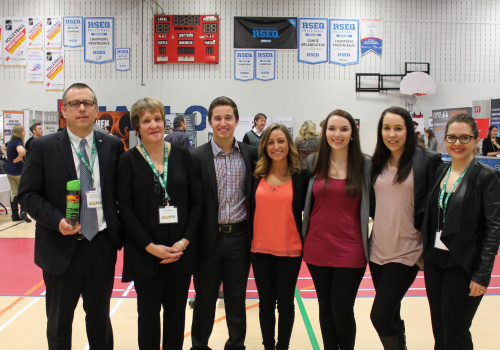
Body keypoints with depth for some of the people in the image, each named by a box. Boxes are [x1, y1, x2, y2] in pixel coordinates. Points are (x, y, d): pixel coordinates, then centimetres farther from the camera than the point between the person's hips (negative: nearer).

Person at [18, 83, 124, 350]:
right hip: (61, 248, -1)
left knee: (100, 317, 18)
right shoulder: (43, 147, -3)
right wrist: (57, 221, -18)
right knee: (59, 320, 15)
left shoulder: (113, 146, 3)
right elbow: (28, 194, -4)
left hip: (102, 247, 2)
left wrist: (120, 230, -2)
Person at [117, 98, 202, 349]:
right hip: (144, 252, -2)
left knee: (177, 310, 11)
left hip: (181, 251, 2)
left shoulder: (182, 156, 3)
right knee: (149, 310, 9)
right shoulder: (129, 160, -2)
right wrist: (150, 246, -12)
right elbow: (125, 208, -5)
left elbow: (196, 201, 3)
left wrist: (184, 241, -7)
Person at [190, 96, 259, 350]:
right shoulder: (198, 156, -5)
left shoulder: (250, 154, 1)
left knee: (237, 297, 15)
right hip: (209, 237, -1)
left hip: (239, 236, 2)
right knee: (205, 298, 13)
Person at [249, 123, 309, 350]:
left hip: (290, 251, -2)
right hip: (260, 249, 2)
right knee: (266, 303, 13)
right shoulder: (257, 176, 0)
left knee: (285, 303, 11)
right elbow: (249, 210, 7)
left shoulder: (301, 175, -4)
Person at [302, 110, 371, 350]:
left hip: (350, 251, -2)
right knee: (326, 308, 12)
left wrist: (372, 239, -3)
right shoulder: (315, 163, 3)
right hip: (317, 249, 2)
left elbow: (374, 204, 2)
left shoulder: (365, 164, -3)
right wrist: (304, 236, 8)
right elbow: (305, 202, 12)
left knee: (342, 310, 1)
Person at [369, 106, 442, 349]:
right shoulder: (377, 163, 7)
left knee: (380, 315, -8)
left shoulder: (427, 161, -8)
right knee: (391, 315, 14)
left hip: (406, 251, -5)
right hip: (378, 249, 5)